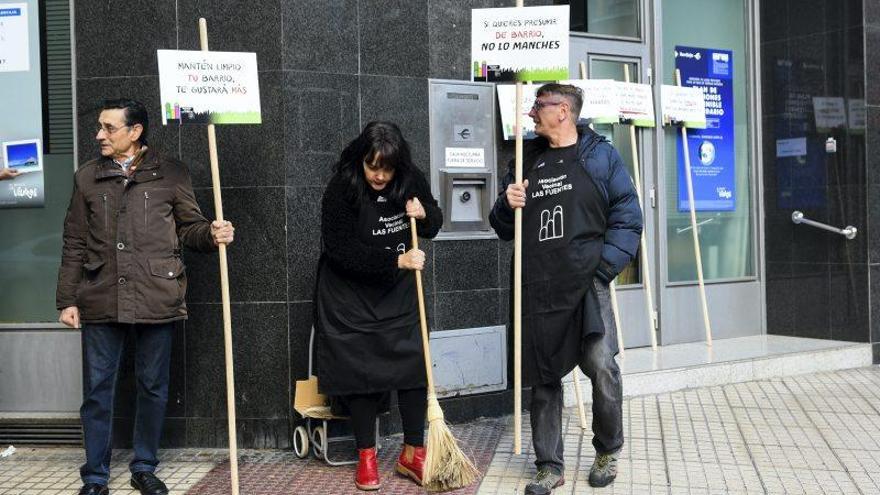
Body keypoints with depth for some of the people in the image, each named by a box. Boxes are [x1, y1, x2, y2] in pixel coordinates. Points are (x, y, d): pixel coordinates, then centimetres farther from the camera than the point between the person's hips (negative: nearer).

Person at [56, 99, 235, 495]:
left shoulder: (170, 174, 3)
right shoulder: (87, 177, 9)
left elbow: (189, 226, 9)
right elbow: (74, 245, 9)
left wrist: (212, 235, -14)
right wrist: (67, 299, 6)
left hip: (156, 300, -1)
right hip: (101, 302, 1)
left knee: (154, 388, 9)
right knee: (97, 390, 6)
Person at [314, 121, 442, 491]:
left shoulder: (411, 181, -6)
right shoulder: (341, 190, -19)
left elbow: (434, 225, 8)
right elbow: (341, 252, -22)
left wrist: (425, 214, -16)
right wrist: (396, 260, -27)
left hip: (398, 293, 4)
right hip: (350, 295, -3)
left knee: (413, 365, -1)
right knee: (360, 371, 1)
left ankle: (412, 454, 13)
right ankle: (366, 457, 16)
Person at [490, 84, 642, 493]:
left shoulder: (600, 155, 4)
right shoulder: (525, 160, 16)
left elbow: (628, 218, -1)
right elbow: (504, 228, 20)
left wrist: (604, 267, -10)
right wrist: (507, 205, -2)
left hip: (587, 283, -4)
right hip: (538, 289, 4)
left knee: (601, 365, -15)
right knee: (543, 378, 6)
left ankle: (608, 452, 10)